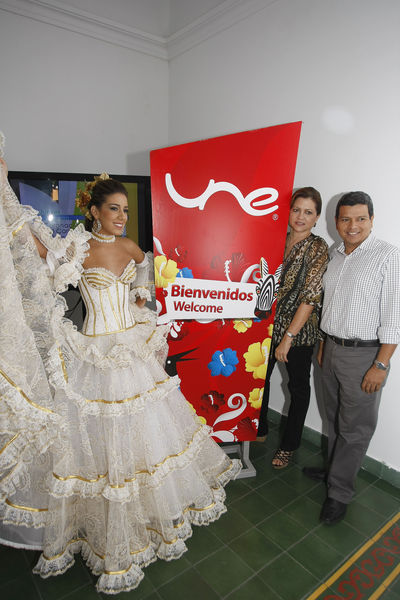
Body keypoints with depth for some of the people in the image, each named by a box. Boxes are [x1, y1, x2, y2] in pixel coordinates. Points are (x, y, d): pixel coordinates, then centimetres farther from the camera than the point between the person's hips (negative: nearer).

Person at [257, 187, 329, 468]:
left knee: (299, 387, 12)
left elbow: (310, 296, -16)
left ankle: (289, 446, 33)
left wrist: (288, 336, -18)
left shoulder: (318, 247, -11)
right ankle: (259, 430, 41)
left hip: (299, 330, -4)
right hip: (269, 324, 5)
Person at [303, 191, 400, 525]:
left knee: (355, 427, 7)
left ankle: (339, 492, 23)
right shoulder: (335, 255, 8)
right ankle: (335, 468, 41)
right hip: (332, 349, 7)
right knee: (335, 418, 20)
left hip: (364, 354, -6)